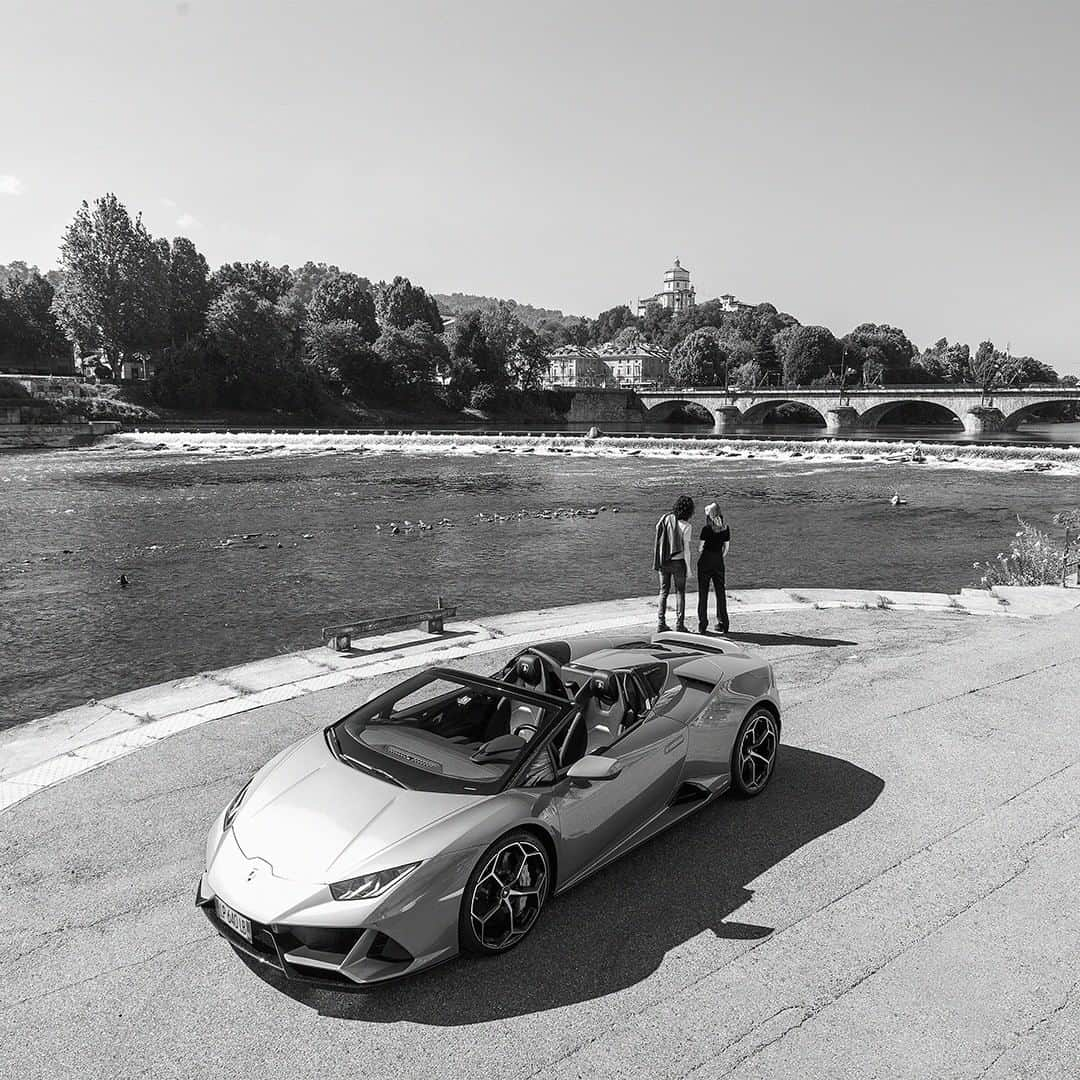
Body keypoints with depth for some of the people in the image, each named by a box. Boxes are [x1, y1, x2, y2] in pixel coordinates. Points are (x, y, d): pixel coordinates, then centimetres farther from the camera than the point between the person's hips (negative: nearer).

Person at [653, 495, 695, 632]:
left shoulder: (666, 518, -3)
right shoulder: (686, 526, -15)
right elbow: (686, 548, -13)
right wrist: (688, 567, -2)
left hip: (663, 561, 4)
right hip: (678, 562, -4)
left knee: (664, 591, 14)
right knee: (680, 592, 10)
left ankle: (661, 622, 13)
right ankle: (679, 624, 11)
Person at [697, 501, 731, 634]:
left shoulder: (706, 529, -13)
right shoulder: (725, 528, 1)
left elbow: (701, 548, -11)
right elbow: (726, 548, 6)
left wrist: (699, 561, 5)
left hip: (705, 562, -4)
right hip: (719, 562, 4)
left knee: (703, 594, 4)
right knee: (720, 593, 11)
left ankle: (702, 626, 6)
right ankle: (722, 625, 15)